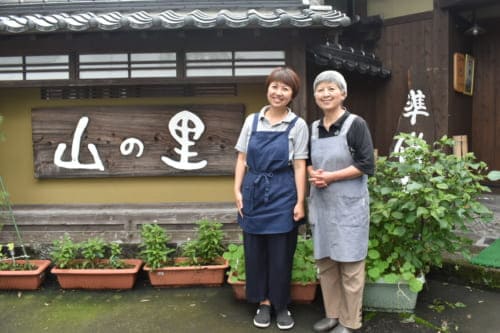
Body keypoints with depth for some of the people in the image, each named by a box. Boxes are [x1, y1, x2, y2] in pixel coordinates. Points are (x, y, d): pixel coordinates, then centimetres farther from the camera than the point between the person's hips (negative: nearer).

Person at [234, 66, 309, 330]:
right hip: (253, 191, 3)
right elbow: (242, 159, 7)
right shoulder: (252, 121, 6)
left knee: (281, 253, 7)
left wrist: (300, 202, -7)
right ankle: (263, 303, 26)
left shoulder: (298, 125, -1)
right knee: (255, 250, 10)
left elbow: (299, 166, -4)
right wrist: (237, 191, 0)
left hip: (282, 193, -2)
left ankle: (281, 305, 25)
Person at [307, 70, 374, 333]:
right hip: (321, 203, 6)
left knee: (349, 264, 3)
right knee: (325, 261, 12)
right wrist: (313, 174, -5)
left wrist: (330, 176, -17)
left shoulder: (356, 124, -9)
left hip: (349, 203, -6)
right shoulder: (313, 128, 9)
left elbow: (367, 166, -13)